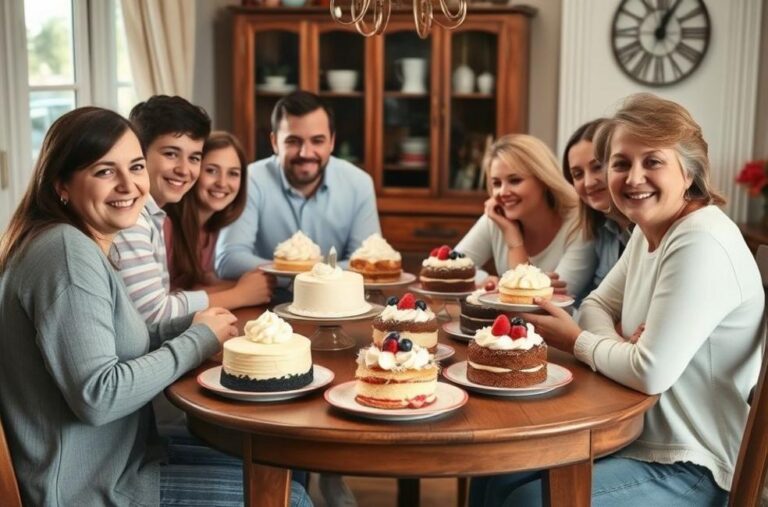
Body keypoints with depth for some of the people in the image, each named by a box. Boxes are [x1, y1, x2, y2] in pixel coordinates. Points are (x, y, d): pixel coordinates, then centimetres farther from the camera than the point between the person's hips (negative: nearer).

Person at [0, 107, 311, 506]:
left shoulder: (82, 247, 9)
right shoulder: (68, 251, -21)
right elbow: (97, 396, -27)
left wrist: (190, 325, -3)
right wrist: (199, 340, -16)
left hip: (114, 463, 10)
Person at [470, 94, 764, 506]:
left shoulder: (701, 245, -24)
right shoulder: (649, 231, 5)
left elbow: (651, 373, -30)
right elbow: (597, 304, 13)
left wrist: (577, 342, -10)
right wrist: (613, 344, -12)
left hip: (688, 469, -8)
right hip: (639, 437, 9)